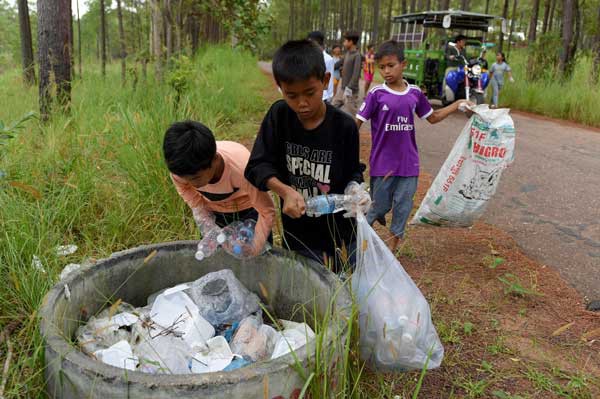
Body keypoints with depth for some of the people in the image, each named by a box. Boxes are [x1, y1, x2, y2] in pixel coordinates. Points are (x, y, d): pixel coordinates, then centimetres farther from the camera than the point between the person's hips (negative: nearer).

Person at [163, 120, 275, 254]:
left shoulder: (241, 168, -39)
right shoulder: (180, 171, -29)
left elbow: (267, 211, -25)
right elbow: (198, 209, -10)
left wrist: (254, 252, -26)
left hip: (249, 212, -2)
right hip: (214, 216, 3)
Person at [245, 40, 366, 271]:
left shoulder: (344, 126, -13)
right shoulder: (279, 115, -8)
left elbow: (353, 172, 0)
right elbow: (257, 166, -9)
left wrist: (354, 189, -23)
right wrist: (286, 191, -25)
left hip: (339, 234, 0)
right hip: (297, 234, 1)